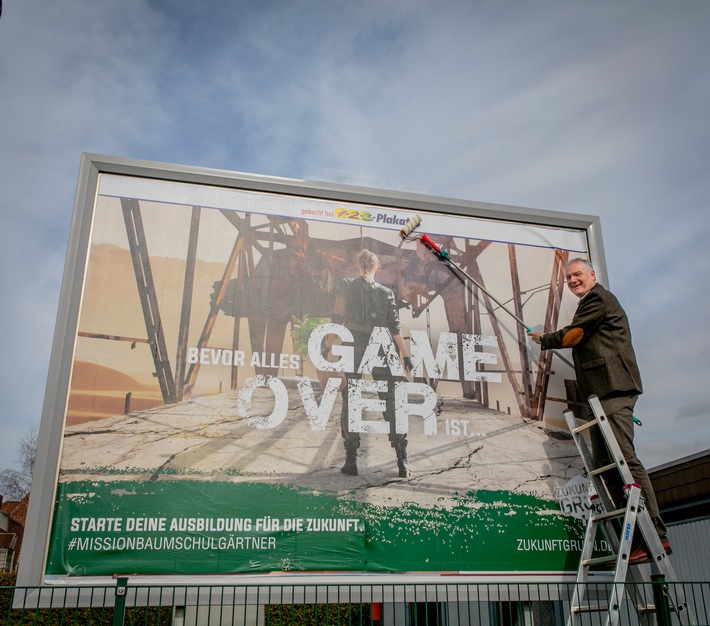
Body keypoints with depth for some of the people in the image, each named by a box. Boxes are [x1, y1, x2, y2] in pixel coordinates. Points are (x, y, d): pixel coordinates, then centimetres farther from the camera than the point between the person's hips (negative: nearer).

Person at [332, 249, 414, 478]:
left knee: (349, 405, 7)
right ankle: (403, 461, 1)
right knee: (391, 405, 5)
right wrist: (406, 355, 2)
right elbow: (394, 326, 0)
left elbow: (337, 318, -5)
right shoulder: (386, 292, 5)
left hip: (352, 349, -1)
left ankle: (351, 461, 4)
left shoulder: (345, 286, 1)